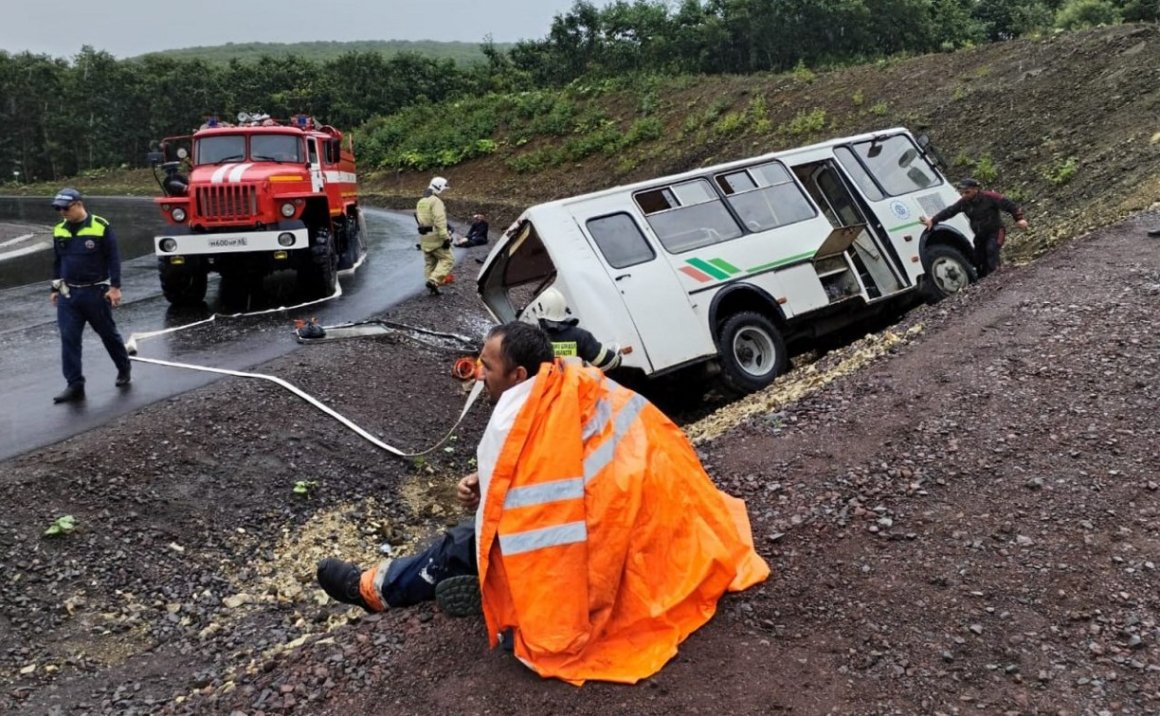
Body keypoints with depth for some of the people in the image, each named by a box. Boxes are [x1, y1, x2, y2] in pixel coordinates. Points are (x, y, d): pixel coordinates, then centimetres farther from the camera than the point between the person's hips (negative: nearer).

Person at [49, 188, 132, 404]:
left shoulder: (101, 227, -10)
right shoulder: (59, 231, 6)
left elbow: (113, 258, -9)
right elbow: (57, 262, 16)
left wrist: (115, 287, -13)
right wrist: (55, 289, 16)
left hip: (96, 293, -4)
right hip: (68, 294, 4)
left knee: (108, 334, 9)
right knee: (68, 339, -2)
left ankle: (124, 369, 31)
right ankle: (75, 385, 1)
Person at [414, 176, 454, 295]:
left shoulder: (420, 202, 16)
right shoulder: (436, 201, -14)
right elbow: (439, 221, -23)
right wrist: (445, 238, -24)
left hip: (424, 238, 9)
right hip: (435, 237, -9)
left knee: (429, 262, 13)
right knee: (447, 259, -3)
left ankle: (432, 288, 14)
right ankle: (434, 280, -17)